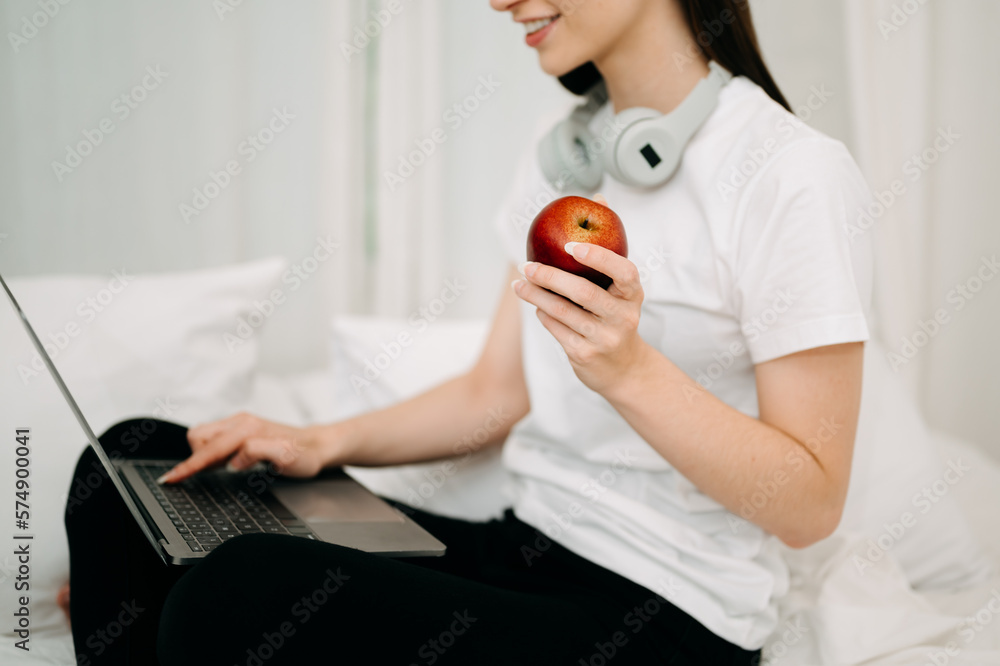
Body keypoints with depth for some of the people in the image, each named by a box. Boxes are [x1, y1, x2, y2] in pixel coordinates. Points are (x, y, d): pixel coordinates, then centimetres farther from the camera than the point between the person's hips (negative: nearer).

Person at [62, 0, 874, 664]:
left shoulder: (791, 176, -14)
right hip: (519, 548, 8)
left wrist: (631, 370, -27)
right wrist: (327, 443, 1)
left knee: (240, 591, -28)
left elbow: (810, 503, -14)